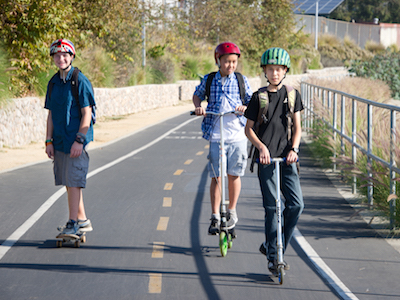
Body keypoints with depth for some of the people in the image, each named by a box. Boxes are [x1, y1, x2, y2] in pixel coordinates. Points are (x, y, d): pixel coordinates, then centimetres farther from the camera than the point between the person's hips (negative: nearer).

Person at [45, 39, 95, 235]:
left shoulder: (80, 81, -9)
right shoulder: (53, 83, 11)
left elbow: (86, 114, -11)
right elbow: (51, 114, 15)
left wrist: (79, 140, -17)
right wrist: (49, 141, 8)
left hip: (76, 141, -7)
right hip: (59, 141, 7)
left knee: (73, 181, -8)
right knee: (69, 182, 10)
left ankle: (73, 223, -3)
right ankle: (82, 220, 20)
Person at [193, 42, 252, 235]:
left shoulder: (241, 80, 4)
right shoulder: (209, 80, 4)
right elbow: (197, 95, 20)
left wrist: (245, 107, -13)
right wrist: (198, 107, -1)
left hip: (237, 134, 0)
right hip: (216, 136, 0)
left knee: (234, 174, 0)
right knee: (216, 177, -1)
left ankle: (232, 212, 20)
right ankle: (215, 218, 6)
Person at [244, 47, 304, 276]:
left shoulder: (292, 94, 8)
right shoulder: (259, 97, 3)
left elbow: (297, 126, 7)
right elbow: (249, 128, 5)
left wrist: (294, 148, -9)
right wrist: (261, 146, -11)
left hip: (287, 157, 2)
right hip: (266, 158, -2)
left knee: (296, 204, -7)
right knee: (271, 207, -4)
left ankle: (272, 247, 10)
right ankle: (273, 257, 6)